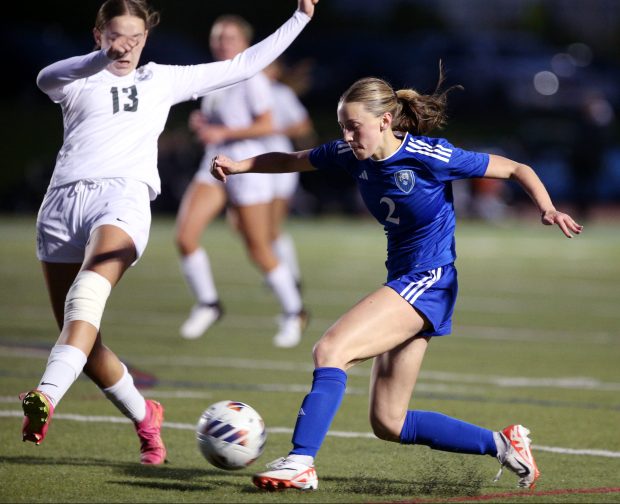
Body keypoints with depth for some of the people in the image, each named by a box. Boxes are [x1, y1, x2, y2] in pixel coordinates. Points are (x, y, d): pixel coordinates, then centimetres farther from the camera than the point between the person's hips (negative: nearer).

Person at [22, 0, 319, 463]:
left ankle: (46, 397, -50)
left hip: (124, 194, -2)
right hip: (64, 199, 2)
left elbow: (242, 66, 27)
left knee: (90, 289, -32)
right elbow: (46, 79, -7)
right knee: (79, 338, 2)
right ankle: (145, 418, 24)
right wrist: (102, 60, -24)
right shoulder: (78, 82, 18)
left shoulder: (162, 80, 23)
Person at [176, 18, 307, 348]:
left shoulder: (251, 79, -11)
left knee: (259, 252, 0)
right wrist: (201, 123, 2)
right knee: (185, 236, -11)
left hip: (247, 168, -7)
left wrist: (221, 132, -21)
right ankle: (206, 303, 6)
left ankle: (293, 313, 19)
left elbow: (266, 125, -17)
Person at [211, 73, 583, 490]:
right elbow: (291, 161, 16)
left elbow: (517, 169, -8)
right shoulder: (351, 155, 0)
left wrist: (548, 209, -24)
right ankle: (502, 445, 21)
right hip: (402, 281, 8)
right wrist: (237, 166, 0)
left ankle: (300, 463, -28)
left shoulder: (431, 157, -16)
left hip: (429, 283, -8)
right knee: (389, 424, 9)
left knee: (330, 350, -25)